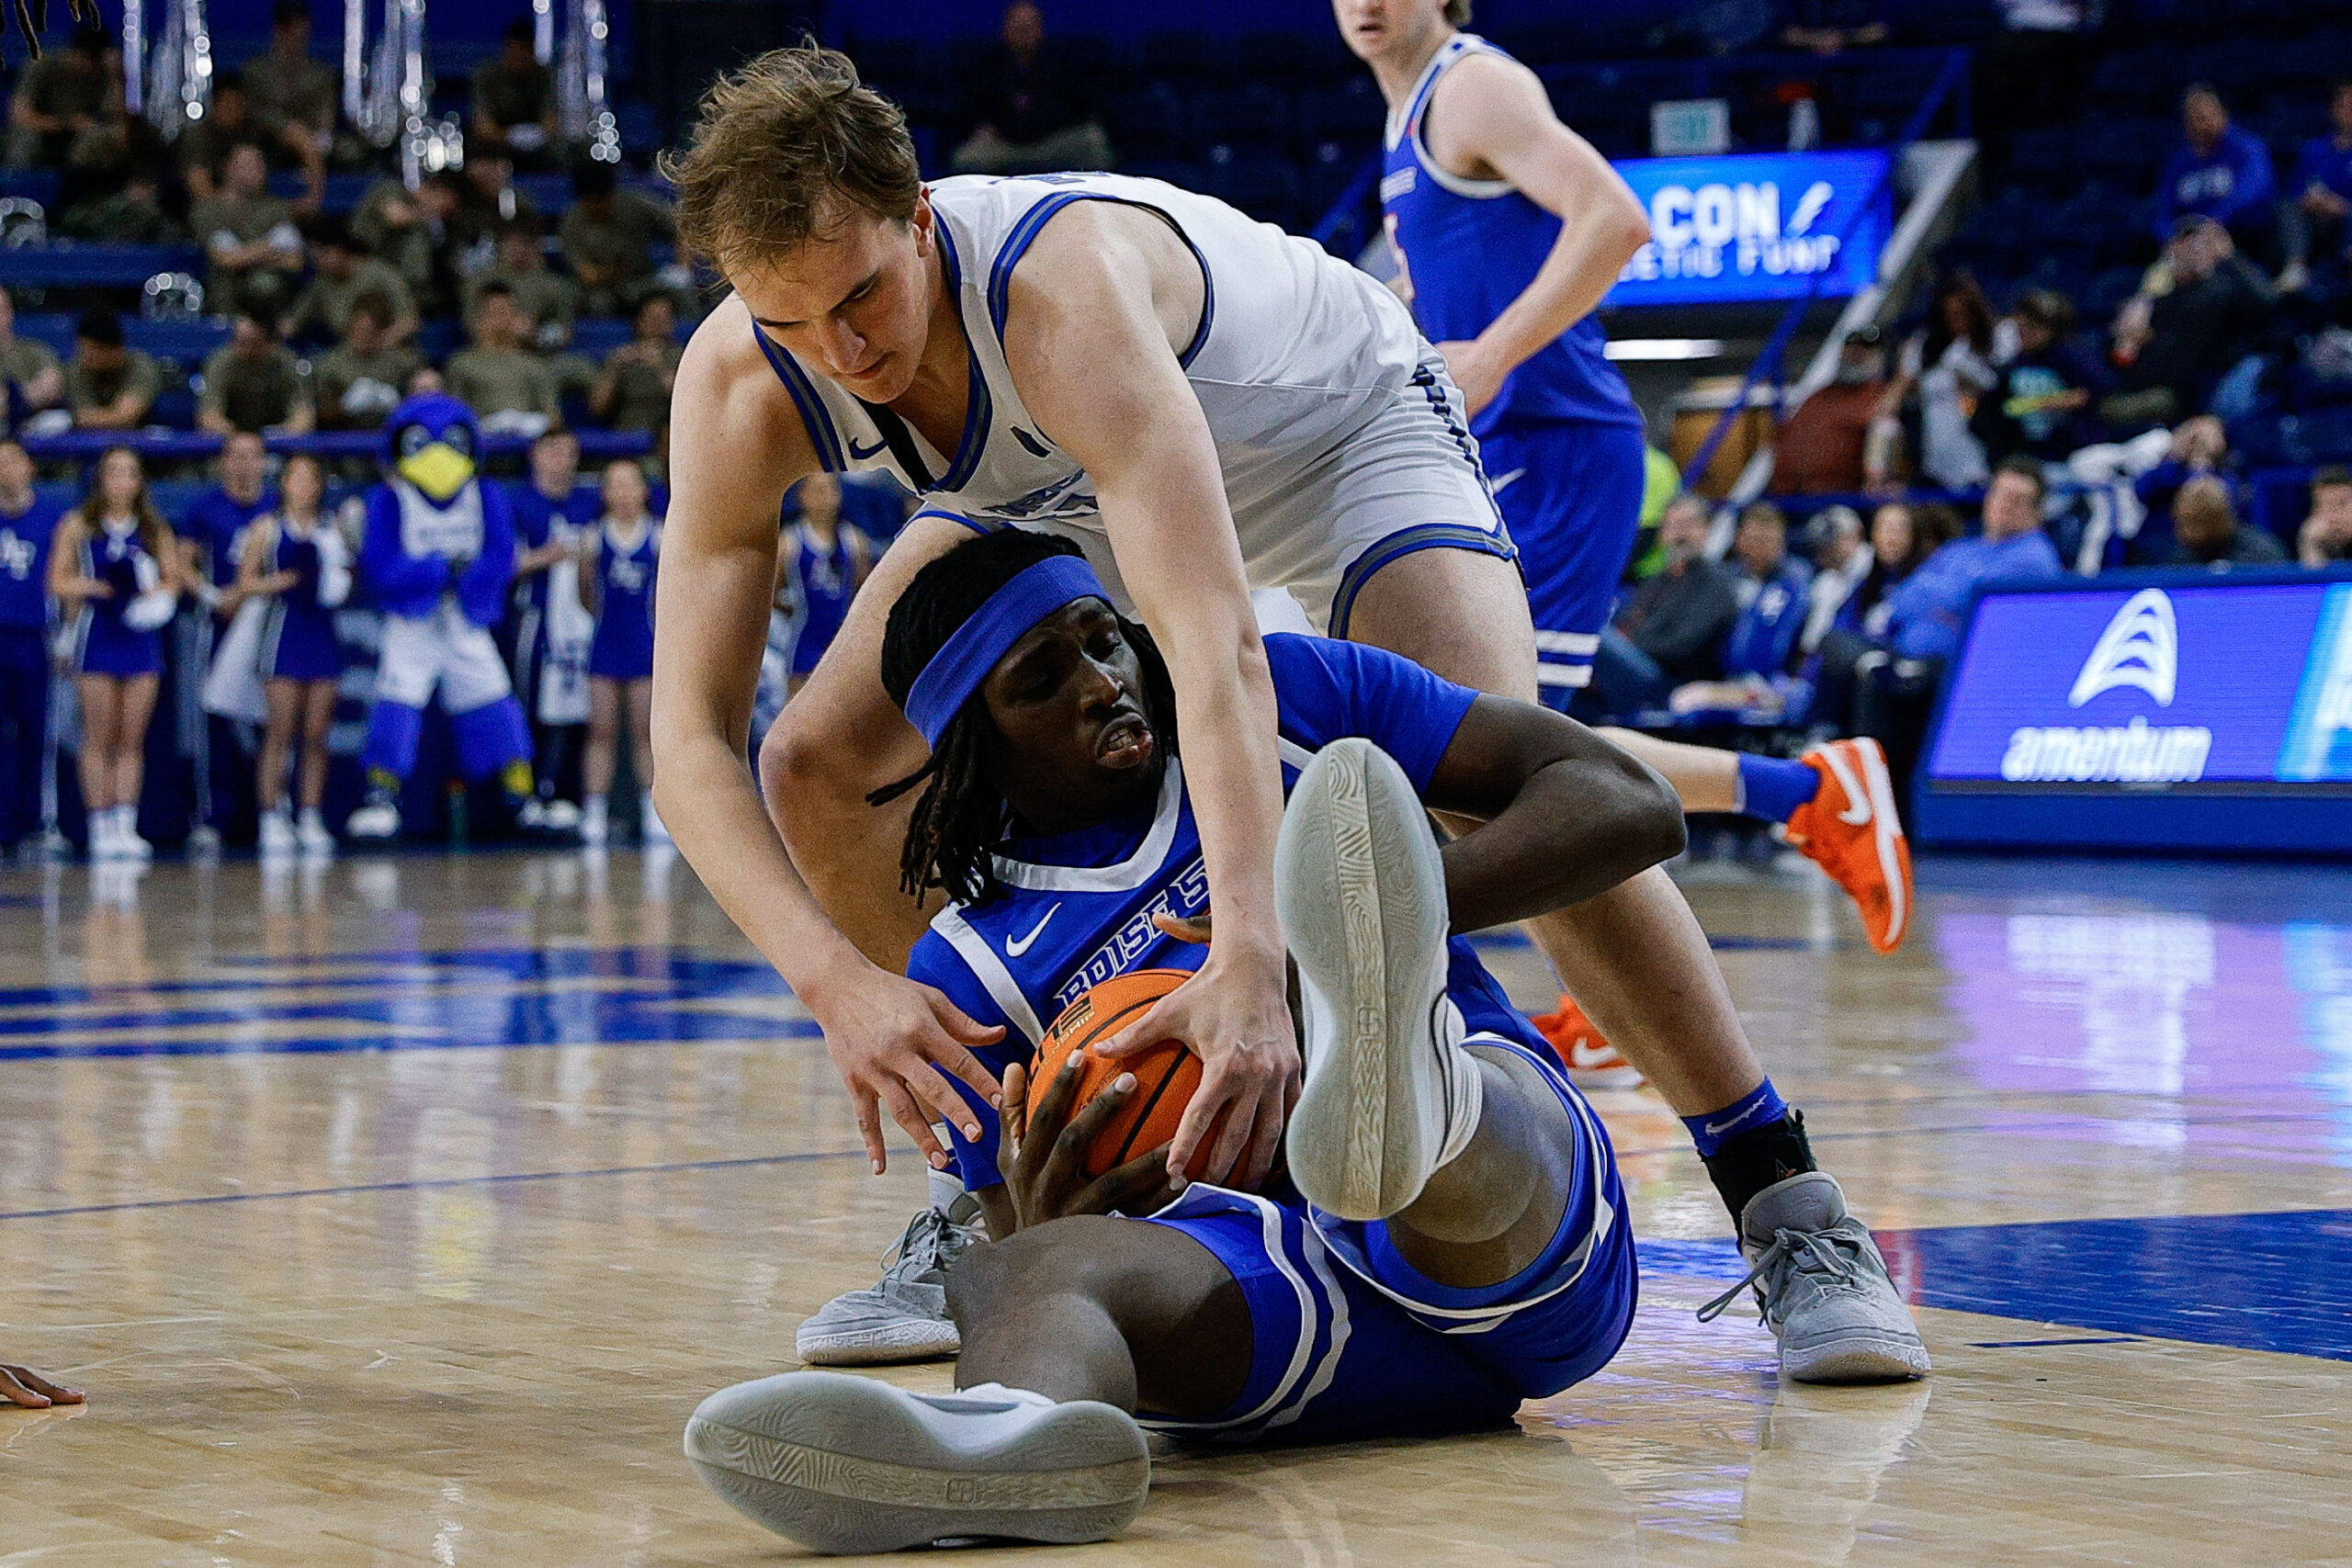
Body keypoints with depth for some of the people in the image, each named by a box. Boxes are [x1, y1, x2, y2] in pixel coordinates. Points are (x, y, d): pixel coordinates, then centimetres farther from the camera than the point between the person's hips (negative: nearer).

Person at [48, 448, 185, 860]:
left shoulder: (155, 530, 9)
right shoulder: (77, 527, 3)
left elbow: (173, 577, 10)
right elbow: (57, 581, 2)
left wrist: (157, 593, -12)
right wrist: (90, 586, -18)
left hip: (142, 636, 2)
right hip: (96, 636, -2)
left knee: (132, 738, 0)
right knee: (99, 737, -2)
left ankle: (126, 824, 2)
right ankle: (101, 827, 1)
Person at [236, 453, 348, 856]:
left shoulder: (332, 530, 11)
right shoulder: (268, 529, 4)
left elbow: (346, 579, 18)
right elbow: (246, 582, 3)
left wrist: (339, 583, -4)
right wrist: (283, 581, -13)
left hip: (323, 632, 3)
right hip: (285, 631, -3)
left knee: (316, 733, 3)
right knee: (280, 731, -6)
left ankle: (311, 820, 8)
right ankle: (272, 819, -2)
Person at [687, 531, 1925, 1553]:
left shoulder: (1286, 700, 14)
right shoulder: (972, 968, 16)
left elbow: (1630, 807, 4)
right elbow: (1014, 1235, 14)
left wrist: (1372, 923, -13)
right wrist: (1036, 1228, -13)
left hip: (1532, 1231, 0)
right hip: (1263, 1290, 0)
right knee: (1016, 1274, -35)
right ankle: (1012, 1427, -73)